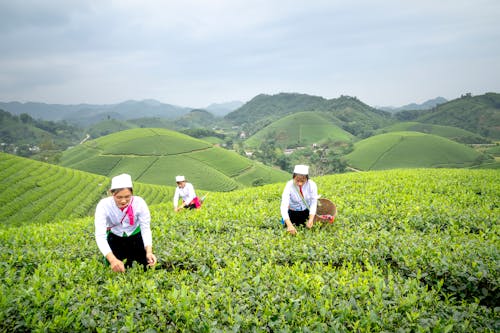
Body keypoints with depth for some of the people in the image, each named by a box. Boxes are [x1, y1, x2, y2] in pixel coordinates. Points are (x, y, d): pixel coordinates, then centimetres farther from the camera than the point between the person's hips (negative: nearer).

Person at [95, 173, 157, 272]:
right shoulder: (104, 205, -33)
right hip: (114, 237, 0)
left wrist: (149, 251, -46)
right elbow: (100, 235, -38)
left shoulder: (139, 203, -31)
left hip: (136, 236, 0)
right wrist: (112, 259, -53)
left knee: (147, 267, -1)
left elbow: (146, 229, -27)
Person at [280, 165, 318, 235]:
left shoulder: (312, 185, -22)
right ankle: (284, 219, 21)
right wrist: (289, 225, -46)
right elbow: (284, 206, -34)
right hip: (293, 212, -1)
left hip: (307, 211, 1)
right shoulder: (289, 186, -27)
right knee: (290, 231, -9)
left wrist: (311, 220, -34)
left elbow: (313, 203, -19)